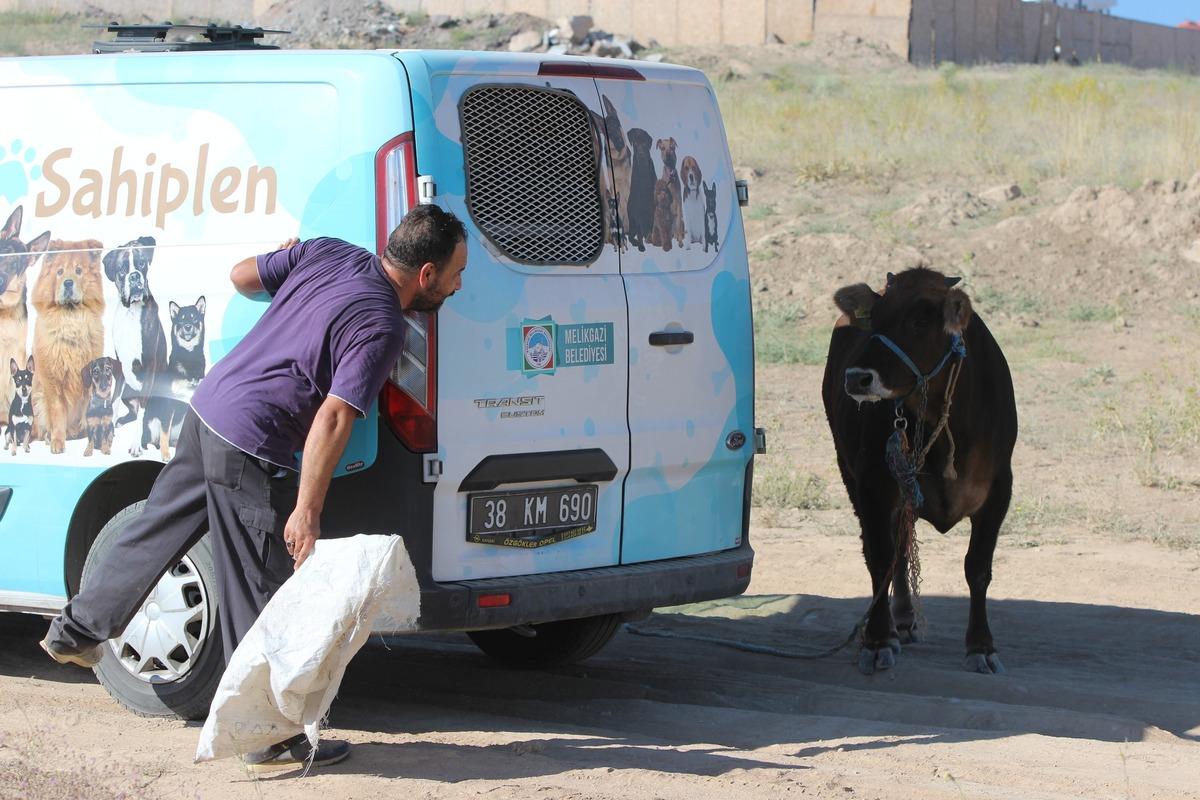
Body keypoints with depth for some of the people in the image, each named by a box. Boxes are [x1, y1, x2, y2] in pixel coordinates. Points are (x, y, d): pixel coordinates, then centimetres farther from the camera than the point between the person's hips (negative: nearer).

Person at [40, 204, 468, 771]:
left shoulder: (325, 252, 3)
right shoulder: (381, 327, -18)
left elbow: (241, 276, 15)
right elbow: (332, 419, -22)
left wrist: (287, 278, 36)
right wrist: (307, 514, -21)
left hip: (206, 408, 8)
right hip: (251, 451, -8)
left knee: (153, 532, 25)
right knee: (262, 596, 0)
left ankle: (76, 632, 41)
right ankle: (273, 741, 7)